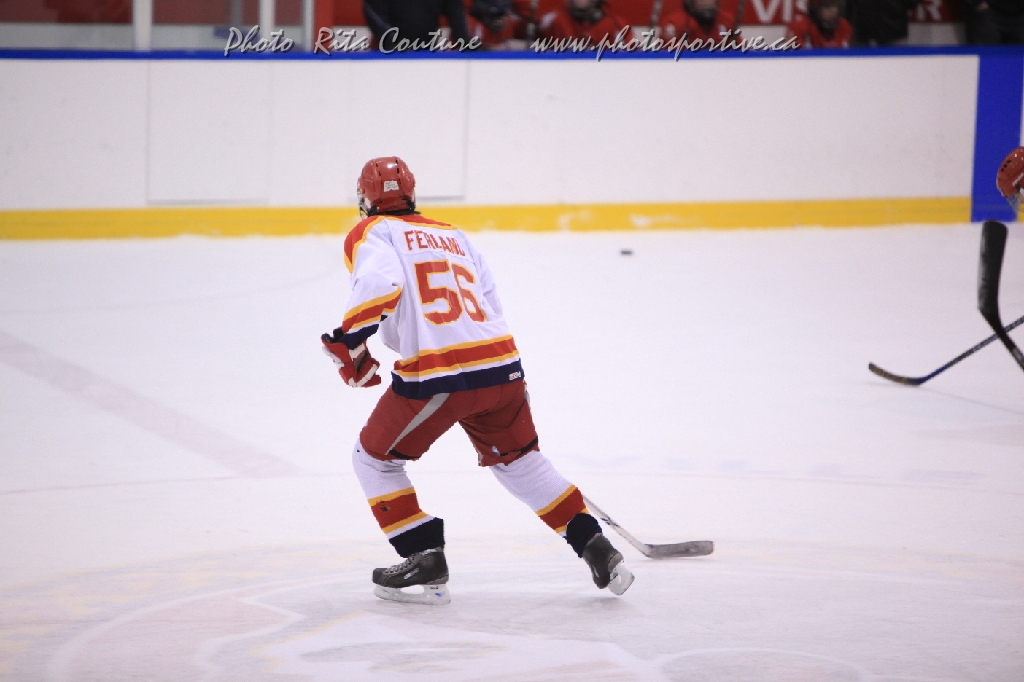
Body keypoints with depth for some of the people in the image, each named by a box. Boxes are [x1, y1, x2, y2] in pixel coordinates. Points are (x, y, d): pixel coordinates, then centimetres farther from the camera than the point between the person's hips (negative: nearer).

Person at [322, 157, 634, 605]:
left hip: (434, 376, -6)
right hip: (502, 366, 6)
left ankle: (425, 558, 5)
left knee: (375, 458, 15)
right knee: (520, 461, 25)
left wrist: (349, 342, -10)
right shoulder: (453, 236, 25)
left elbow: (379, 283, -16)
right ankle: (594, 546, 20)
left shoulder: (370, 233, 7)